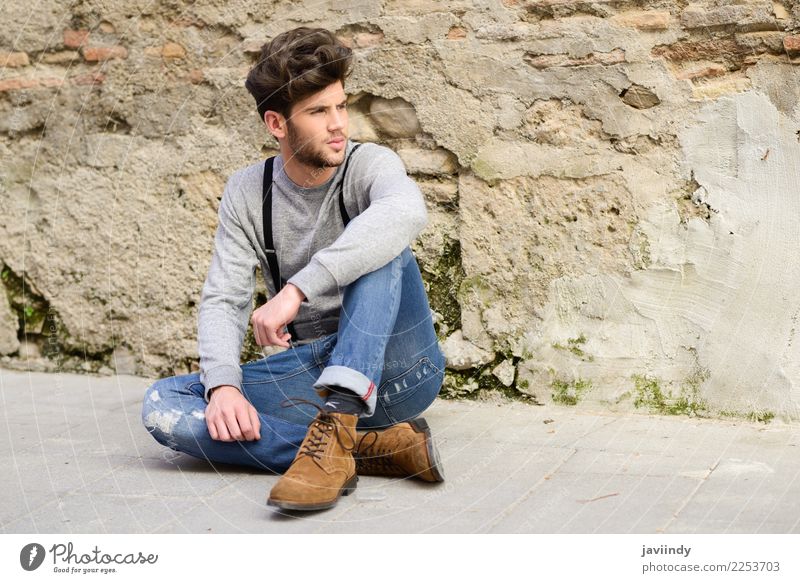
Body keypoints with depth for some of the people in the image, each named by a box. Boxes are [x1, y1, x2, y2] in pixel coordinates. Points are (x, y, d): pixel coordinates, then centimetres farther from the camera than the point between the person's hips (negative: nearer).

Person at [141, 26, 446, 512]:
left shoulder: (369, 164, -7)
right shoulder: (248, 193, 3)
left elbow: (407, 213, -33)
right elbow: (223, 300, -4)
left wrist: (297, 289, -38)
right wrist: (223, 385, -25)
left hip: (394, 368, -3)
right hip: (310, 372, 3)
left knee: (378, 242, -27)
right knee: (163, 405, -18)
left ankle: (335, 430, -42)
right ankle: (376, 446, -29)